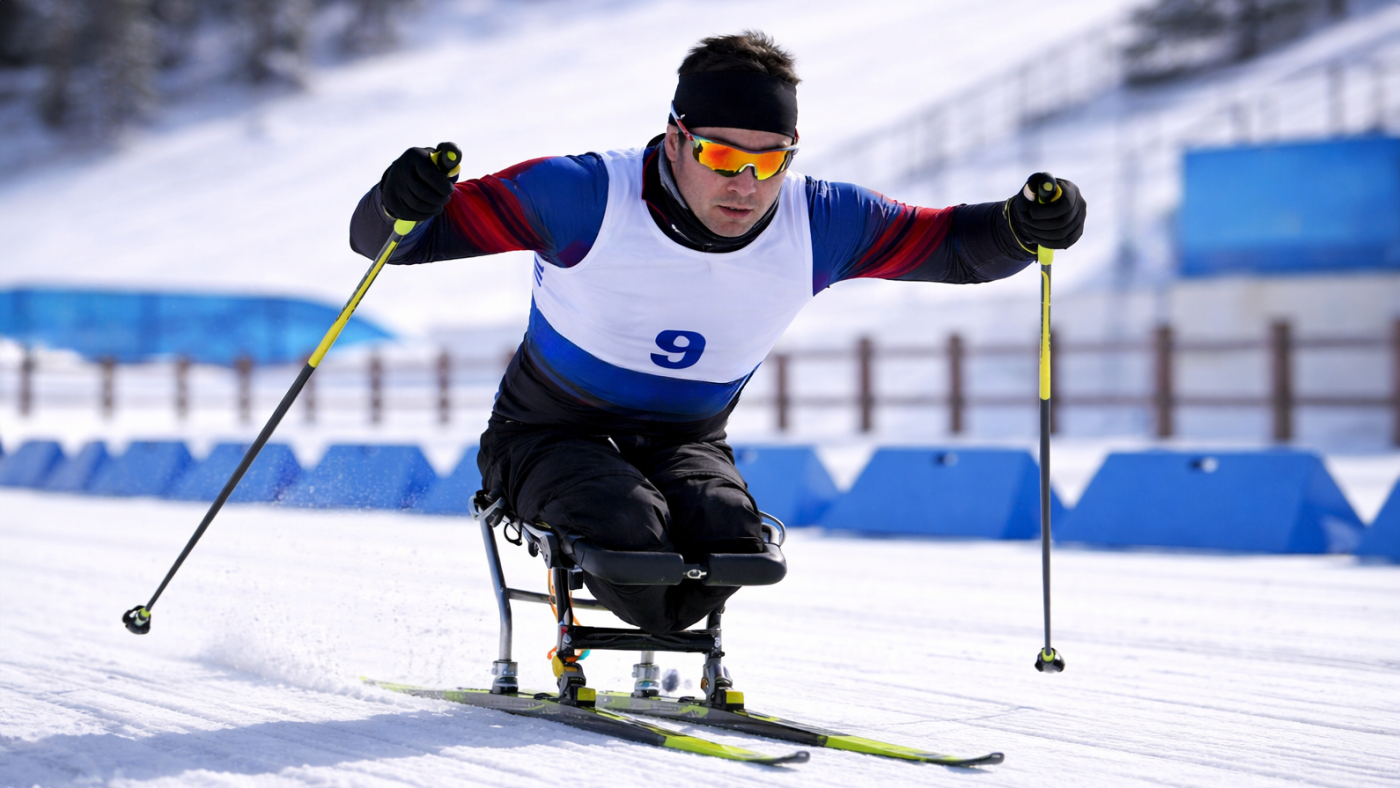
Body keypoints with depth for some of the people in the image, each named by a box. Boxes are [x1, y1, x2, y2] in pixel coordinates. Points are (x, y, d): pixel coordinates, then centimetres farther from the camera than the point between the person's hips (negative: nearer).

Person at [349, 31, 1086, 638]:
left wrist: (1023, 228, -22)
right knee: (630, 531, -35)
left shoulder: (819, 225, -14)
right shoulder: (584, 197, -25)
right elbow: (383, 240, -23)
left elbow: (952, 244, 0)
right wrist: (400, 205, -47)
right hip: (553, 436, -3)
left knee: (729, 542, -28)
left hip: (686, 444, 4)